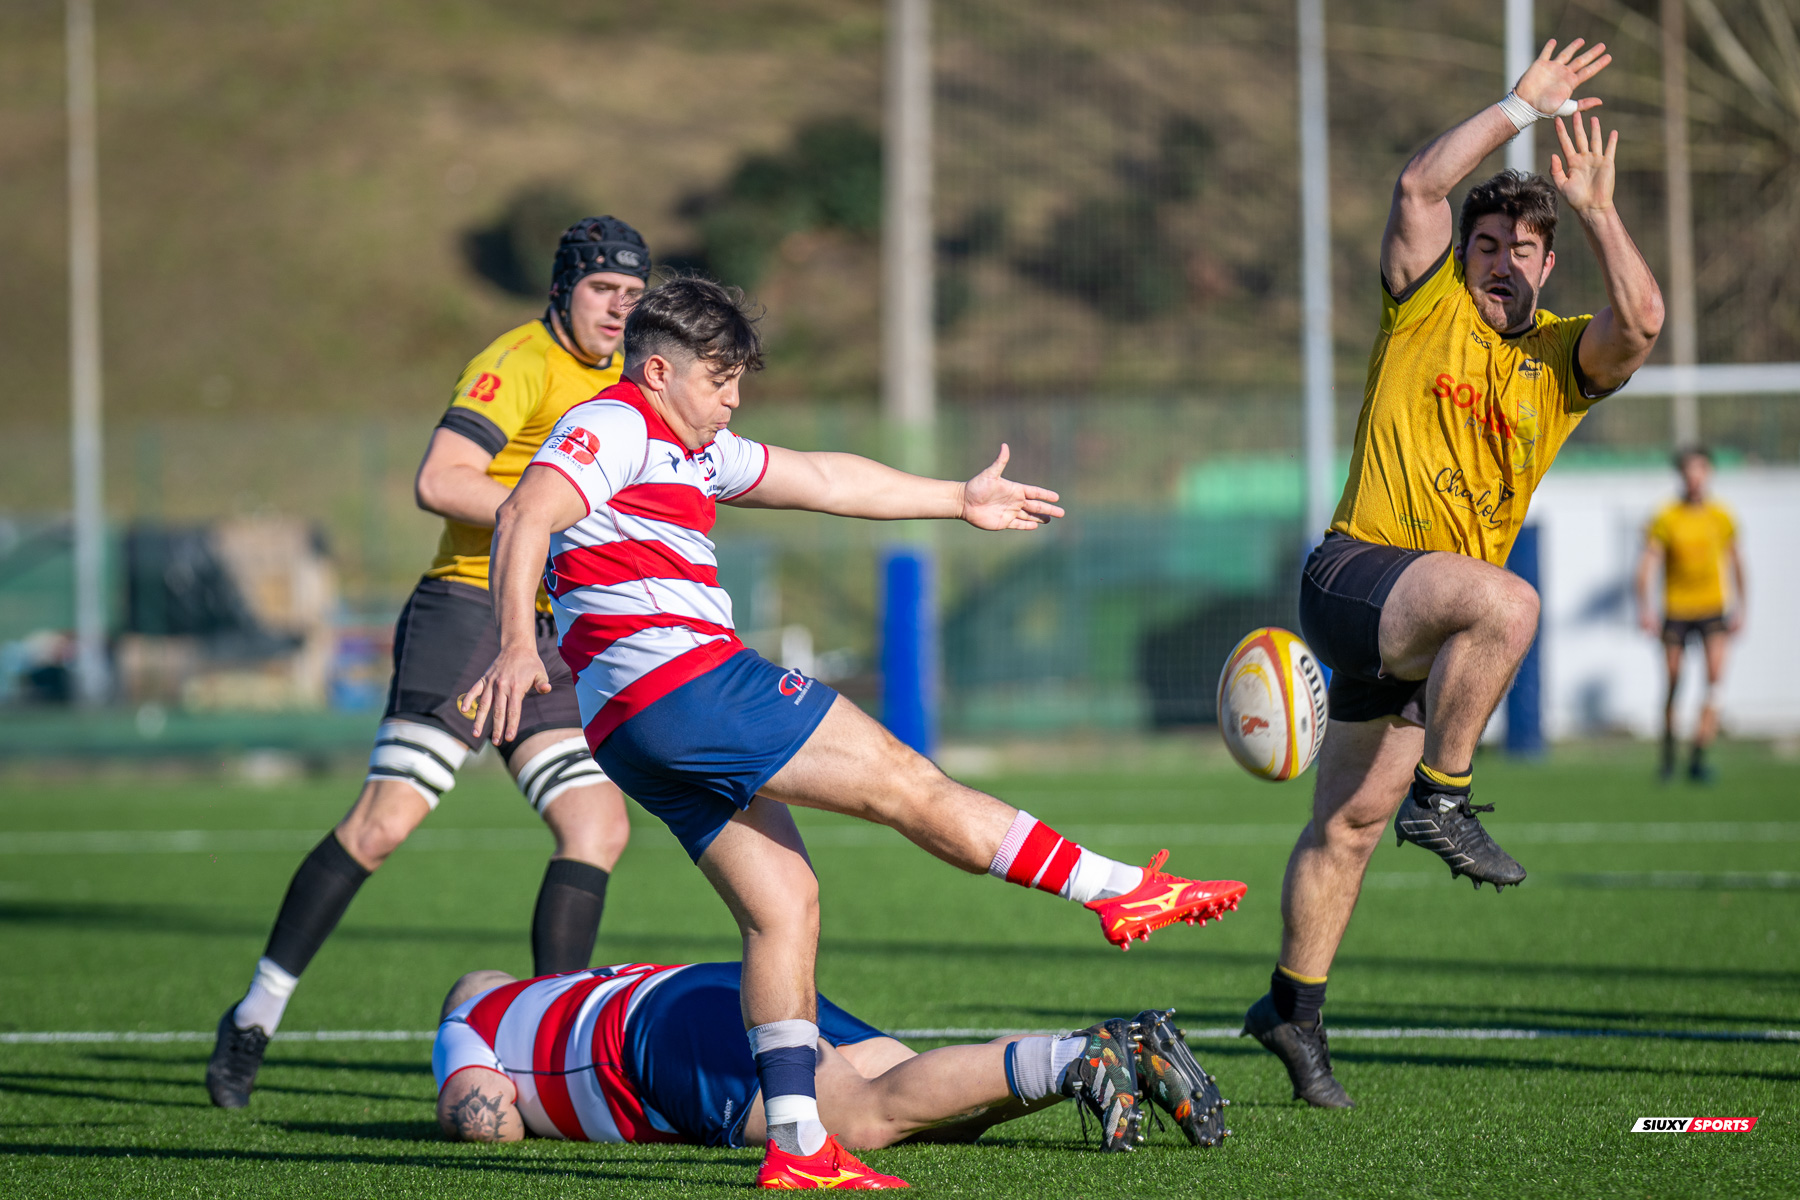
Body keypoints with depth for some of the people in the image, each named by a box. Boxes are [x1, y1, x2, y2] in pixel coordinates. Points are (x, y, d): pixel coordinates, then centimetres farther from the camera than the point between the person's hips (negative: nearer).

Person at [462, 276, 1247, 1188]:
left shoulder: (692, 451, 27)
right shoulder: (613, 427, -4)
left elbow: (822, 481, 35)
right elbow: (526, 515, -20)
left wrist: (959, 499, 40)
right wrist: (517, 645, -34)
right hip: (679, 678, -10)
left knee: (783, 904, 5)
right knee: (907, 785, -6)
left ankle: (796, 1144, -2)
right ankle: (1119, 892, -2)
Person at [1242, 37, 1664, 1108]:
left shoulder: (1563, 358, 10)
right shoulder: (1426, 306, 3)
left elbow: (1642, 322, -11)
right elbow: (1422, 183, -12)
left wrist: (1598, 211, -15)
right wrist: (1522, 108, -9)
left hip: (1425, 624, 5)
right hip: (1357, 570, -5)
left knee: (1352, 820, 8)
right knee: (1507, 603, -34)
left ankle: (1294, 1009, 19)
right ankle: (1443, 797, -22)